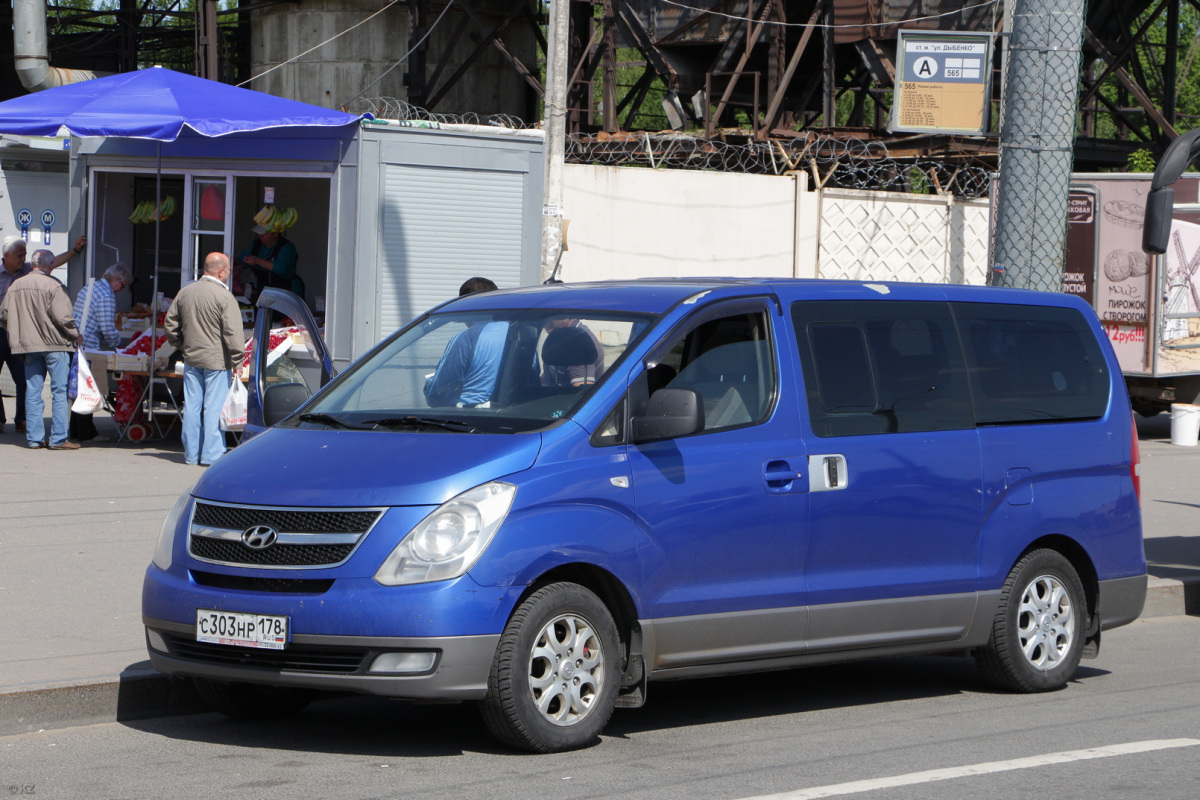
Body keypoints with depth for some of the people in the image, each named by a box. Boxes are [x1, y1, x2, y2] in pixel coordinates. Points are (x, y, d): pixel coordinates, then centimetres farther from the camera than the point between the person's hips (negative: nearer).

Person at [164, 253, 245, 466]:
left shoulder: (185, 292, 7)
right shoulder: (224, 296, -13)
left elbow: (170, 324, 15)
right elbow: (232, 333, -16)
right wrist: (237, 362, -10)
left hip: (191, 360, 6)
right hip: (217, 361, -6)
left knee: (192, 406, 10)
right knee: (214, 407, -2)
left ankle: (191, 454, 15)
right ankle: (211, 455, -2)